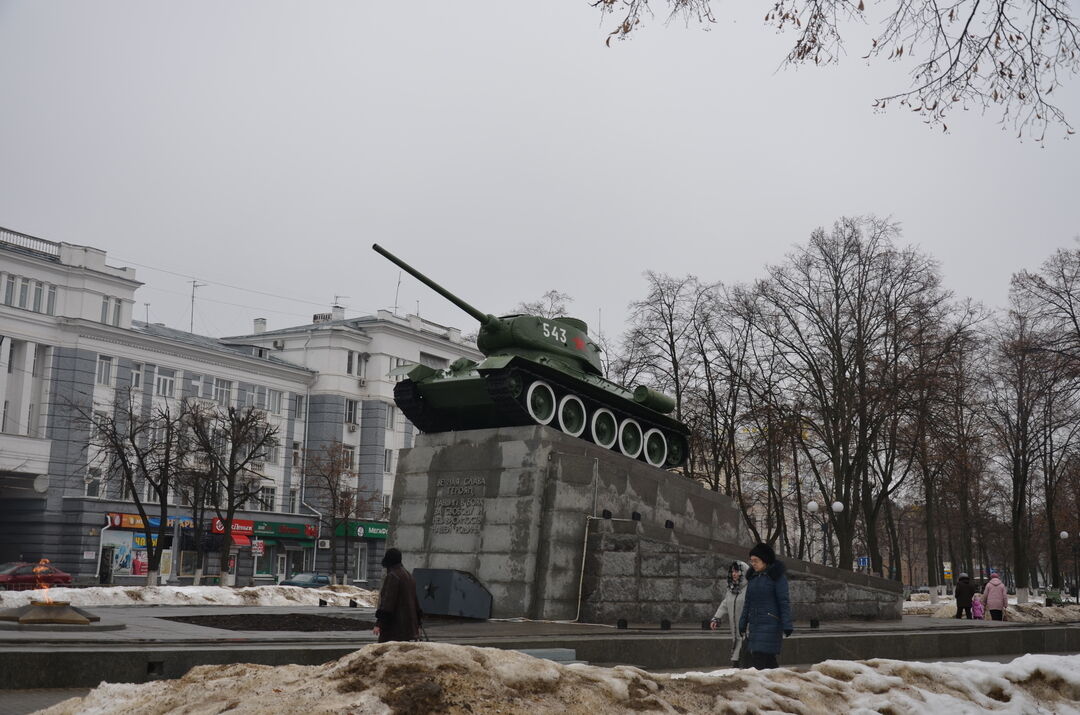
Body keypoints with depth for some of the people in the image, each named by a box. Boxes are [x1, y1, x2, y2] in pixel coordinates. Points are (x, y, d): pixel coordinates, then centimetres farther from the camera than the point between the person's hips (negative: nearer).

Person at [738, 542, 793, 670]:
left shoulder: (777, 576, -6)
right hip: (755, 624, 7)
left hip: (771, 624, -6)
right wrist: (742, 625, 15)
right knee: (768, 660, 9)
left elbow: (784, 601, -10)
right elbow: (748, 602, 16)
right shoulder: (753, 577, 12)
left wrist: (787, 626, -16)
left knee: (758, 660, -14)